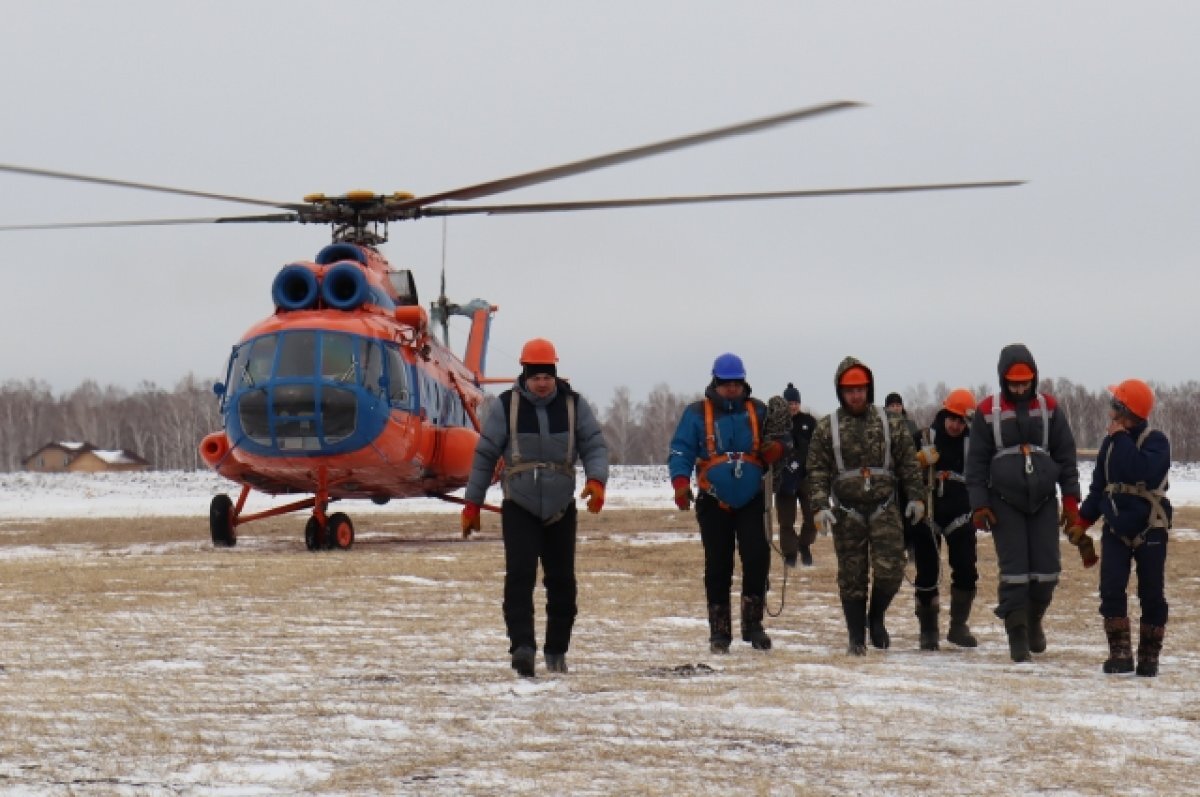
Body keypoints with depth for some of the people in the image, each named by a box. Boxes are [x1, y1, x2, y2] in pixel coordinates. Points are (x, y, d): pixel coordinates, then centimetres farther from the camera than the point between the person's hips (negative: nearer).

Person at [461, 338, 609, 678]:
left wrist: (596, 481, -21)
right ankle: (522, 646, -25)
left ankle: (556, 650, 18)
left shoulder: (573, 405, 2)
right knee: (520, 574, -18)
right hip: (519, 508, -2)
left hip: (561, 509, 2)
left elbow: (594, 445, 0)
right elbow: (485, 455, 3)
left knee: (562, 580, 6)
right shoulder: (506, 406, -2)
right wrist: (472, 505, 4)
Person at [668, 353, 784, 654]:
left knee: (758, 558, -13)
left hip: (751, 501, 1)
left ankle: (753, 623, -1)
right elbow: (681, 451, -2)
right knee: (718, 567, 2)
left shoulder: (758, 411, 9)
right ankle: (719, 632, 10)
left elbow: (779, 441, 17)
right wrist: (681, 481, -20)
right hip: (714, 502, -1)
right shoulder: (697, 414, 3)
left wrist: (776, 448, -8)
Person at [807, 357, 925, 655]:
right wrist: (820, 506, -10)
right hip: (847, 513, 0)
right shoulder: (826, 428, 3)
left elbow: (908, 463, 9)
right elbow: (817, 471, 1)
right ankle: (856, 638, 12)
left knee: (890, 569, -10)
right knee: (852, 577, 3)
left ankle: (876, 617, 16)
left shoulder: (890, 423, 6)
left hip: (884, 509, 0)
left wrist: (915, 497, 2)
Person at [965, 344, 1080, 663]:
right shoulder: (988, 412, 0)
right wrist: (979, 505, -5)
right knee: (1013, 571, -5)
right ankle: (1017, 635, 0)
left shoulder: (1049, 408, 5)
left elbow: (1066, 455, 8)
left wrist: (1070, 498, 2)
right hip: (1005, 502, -2)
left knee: (1047, 570, 1)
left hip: (1044, 501, 2)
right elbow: (977, 461, 2)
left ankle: (1034, 621, 25)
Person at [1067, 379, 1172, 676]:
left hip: (1149, 530, -4)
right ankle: (1120, 653, -6)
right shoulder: (1110, 443, 7)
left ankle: (1149, 657, 10)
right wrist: (1083, 521, 13)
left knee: (1151, 596, 1)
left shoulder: (1155, 441, -10)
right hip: (1116, 529, 4)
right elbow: (1098, 485, 16)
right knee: (1111, 590, -9)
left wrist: (1121, 439, -23)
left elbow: (1145, 472, -31)